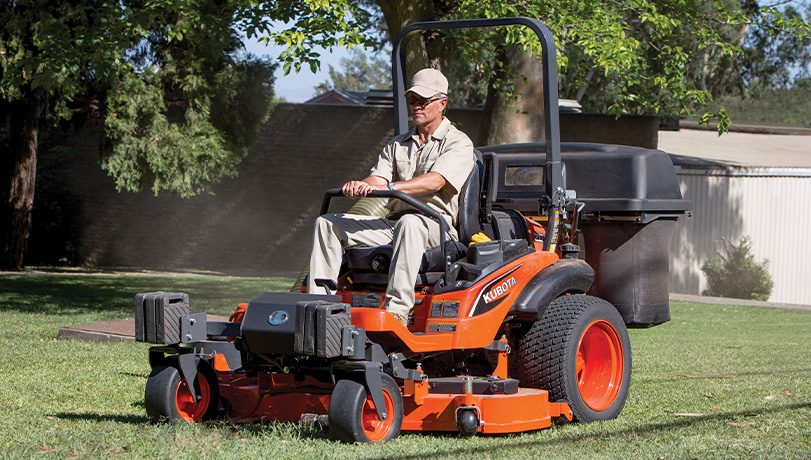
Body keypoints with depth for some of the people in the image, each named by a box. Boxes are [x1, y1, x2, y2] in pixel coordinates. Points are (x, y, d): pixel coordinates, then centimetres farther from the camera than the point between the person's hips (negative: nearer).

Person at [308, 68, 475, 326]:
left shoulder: (458, 143, 2)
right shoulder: (397, 145, 22)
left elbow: (435, 181, -17)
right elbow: (377, 179, 7)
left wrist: (388, 187, -30)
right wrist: (358, 187, -20)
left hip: (438, 224, -6)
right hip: (394, 222, 6)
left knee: (410, 222, -42)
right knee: (327, 223, -8)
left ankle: (397, 309, -49)